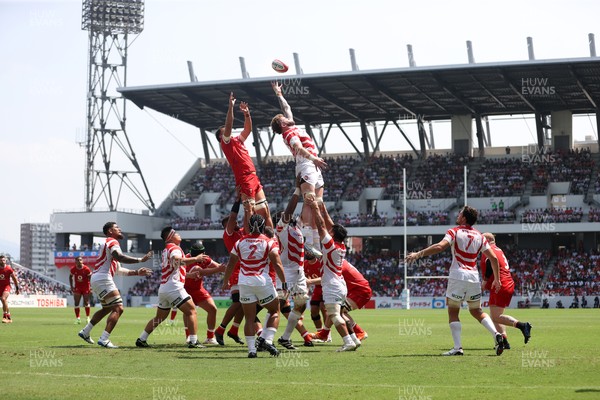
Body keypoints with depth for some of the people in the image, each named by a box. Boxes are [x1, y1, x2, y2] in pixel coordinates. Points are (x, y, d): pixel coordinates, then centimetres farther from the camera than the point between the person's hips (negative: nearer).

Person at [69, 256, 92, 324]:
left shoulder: (86, 269, -14)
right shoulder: (73, 269, -7)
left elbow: (90, 278, -8)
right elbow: (70, 277, 9)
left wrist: (91, 287, -15)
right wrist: (71, 286, 2)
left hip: (85, 287, -2)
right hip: (77, 287, 2)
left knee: (86, 303, 1)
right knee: (76, 303, -3)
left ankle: (87, 317, 14)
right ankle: (77, 318, 3)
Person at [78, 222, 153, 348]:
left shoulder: (110, 243, 27)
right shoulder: (112, 242, -4)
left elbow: (119, 270, 29)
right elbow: (120, 257, -25)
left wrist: (137, 272, 24)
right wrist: (140, 260, -23)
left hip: (96, 280, 10)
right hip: (103, 279, -10)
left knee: (107, 308, 27)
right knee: (118, 309, -12)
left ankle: (85, 332, 30)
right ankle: (104, 339, -19)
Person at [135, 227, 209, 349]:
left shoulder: (166, 250, 22)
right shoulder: (174, 248, -6)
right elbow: (176, 260, -29)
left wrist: (190, 274, 30)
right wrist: (195, 259, -30)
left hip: (163, 288, 9)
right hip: (174, 287, -9)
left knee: (159, 317, 20)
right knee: (191, 311, -7)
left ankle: (141, 339, 22)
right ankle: (193, 341, -14)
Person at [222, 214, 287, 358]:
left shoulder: (240, 242, 7)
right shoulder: (269, 242, -2)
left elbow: (231, 264, 11)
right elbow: (277, 264, -10)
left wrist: (225, 281, 24)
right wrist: (284, 282, -3)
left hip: (244, 282, 3)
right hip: (263, 281, -3)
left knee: (249, 318, 7)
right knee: (275, 311, 15)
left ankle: (252, 349, 1)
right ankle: (266, 340, -2)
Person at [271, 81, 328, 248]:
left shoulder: (292, 129, 24)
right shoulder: (289, 133, -3)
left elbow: (287, 108, 39)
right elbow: (298, 148, -22)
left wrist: (279, 94, 46)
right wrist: (313, 158, -36)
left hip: (314, 168, 10)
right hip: (306, 167, -10)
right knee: (309, 202, -20)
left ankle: (317, 244, -3)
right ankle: (309, 241, -31)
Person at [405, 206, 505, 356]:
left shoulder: (454, 232, -1)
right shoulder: (479, 236, 12)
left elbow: (440, 246, -18)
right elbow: (493, 257, 8)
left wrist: (418, 254, -16)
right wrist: (497, 279, 17)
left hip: (458, 276, -5)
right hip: (474, 276, 5)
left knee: (453, 312, 4)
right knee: (477, 311, 19)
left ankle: (458, 348, -6)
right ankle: (496, 334, 0)